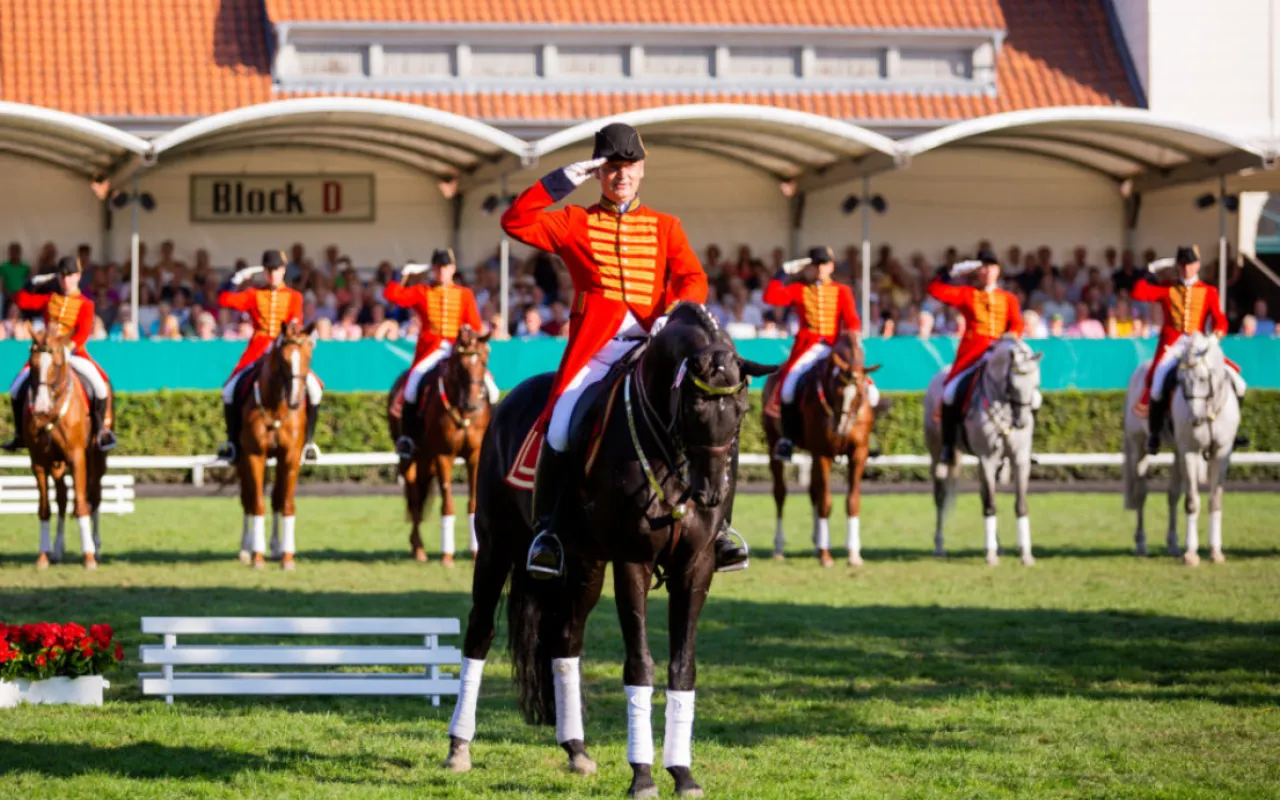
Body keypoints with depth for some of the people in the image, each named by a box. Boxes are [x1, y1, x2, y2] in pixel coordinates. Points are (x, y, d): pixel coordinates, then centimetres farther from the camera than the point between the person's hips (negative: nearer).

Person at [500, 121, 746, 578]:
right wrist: (562, 181, -6)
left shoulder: (665, 227, 18)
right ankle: (546, 529, -7)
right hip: (593, 348, -1)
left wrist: (674, 314, -16)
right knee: (561, 428, -22)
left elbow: (693, 279, 5)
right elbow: (516, 222, -1)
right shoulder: (574, 223, 13)